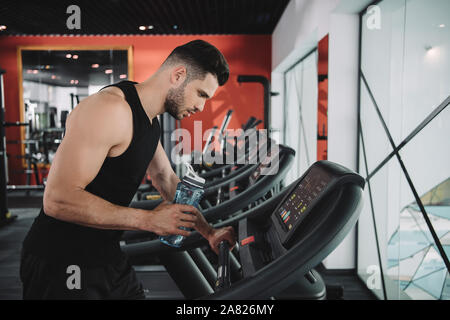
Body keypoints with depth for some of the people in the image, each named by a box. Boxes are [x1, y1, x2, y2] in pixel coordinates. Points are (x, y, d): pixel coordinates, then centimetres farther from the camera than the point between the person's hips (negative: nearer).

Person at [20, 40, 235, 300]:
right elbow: (58, 199, -28)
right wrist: (149, 220, -24)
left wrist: (208, 232, 12)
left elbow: (167, 179, 17)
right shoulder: (111, 109, -24)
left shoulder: (149, 121, 7)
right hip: (60, 266, -8)